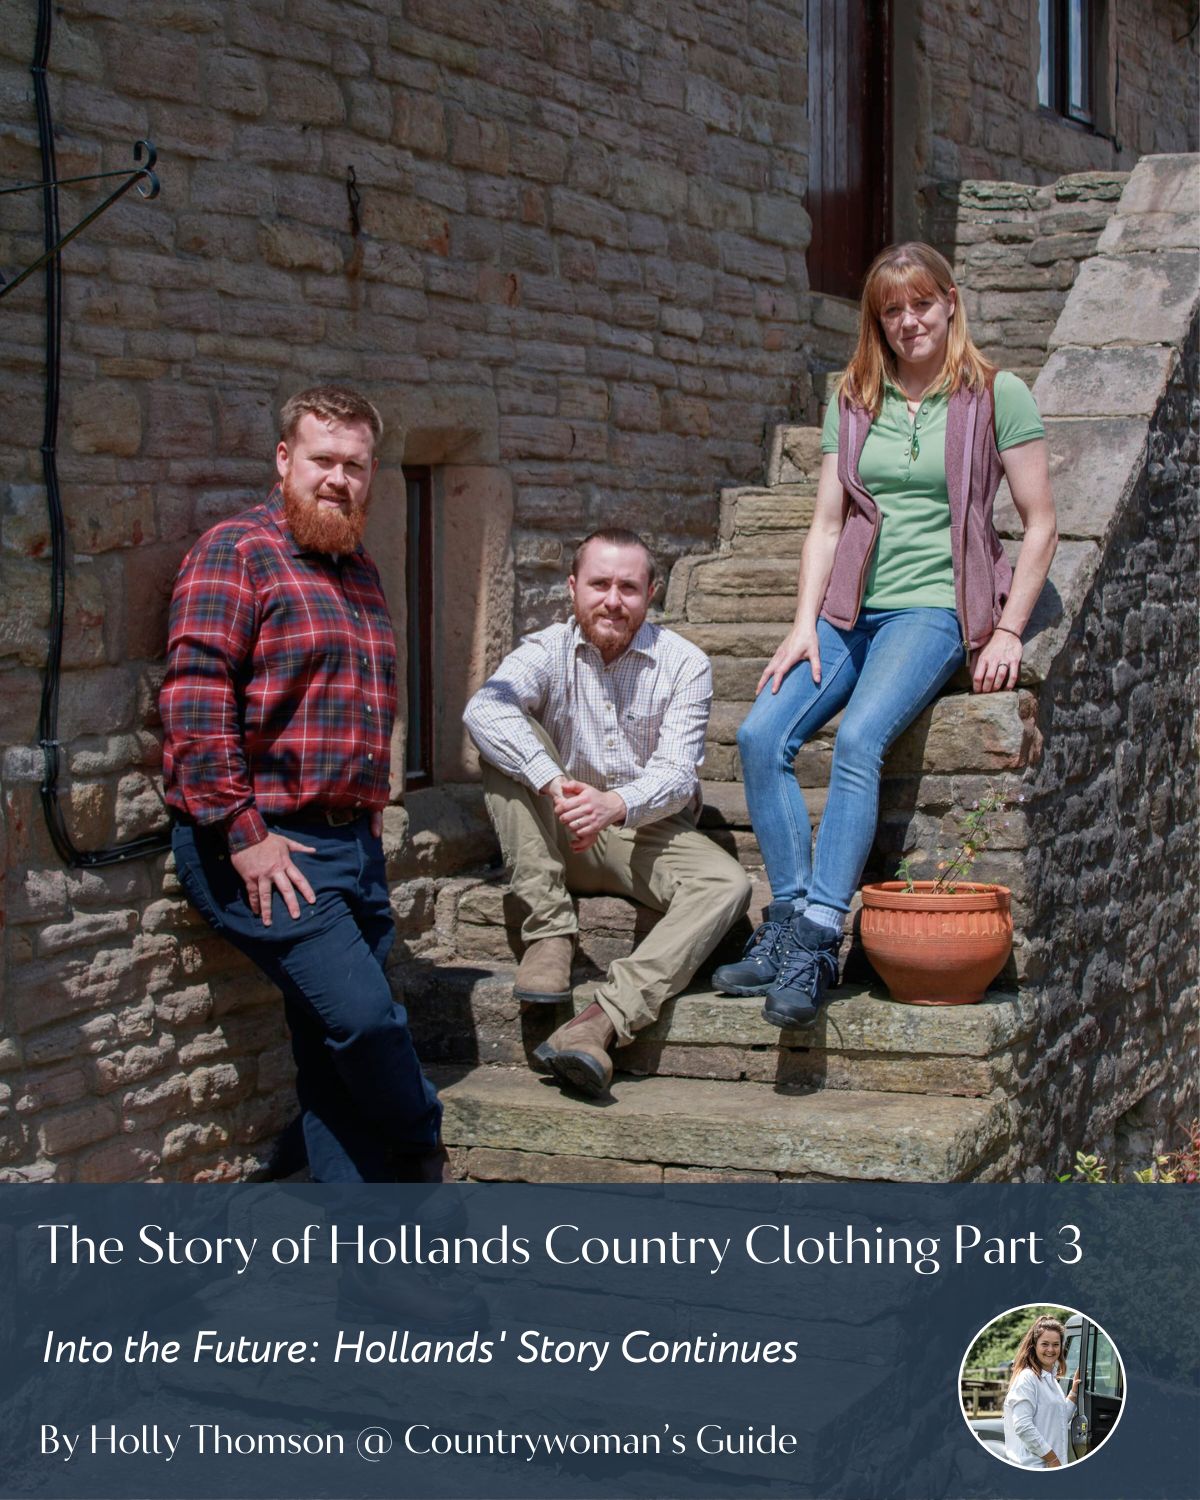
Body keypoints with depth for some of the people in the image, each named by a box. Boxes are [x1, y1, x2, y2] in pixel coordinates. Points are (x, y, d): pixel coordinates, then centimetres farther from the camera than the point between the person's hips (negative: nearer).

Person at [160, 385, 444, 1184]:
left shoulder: (359, 572, 19)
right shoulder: (238, 551, -6)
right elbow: (195, 697, -16)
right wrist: (243, 834, -19)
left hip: (352, 845, 7)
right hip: (261, 848, -7)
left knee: (337, 1047, 8)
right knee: (364, 1014, -15)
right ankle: (423, 1154, 12)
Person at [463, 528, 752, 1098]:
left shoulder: (685, 664, -3)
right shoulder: (547, 650, -3)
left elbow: (677, 774, -15)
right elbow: (483, 708, -26)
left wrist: (615, 804, -38)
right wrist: (554, 784, -42)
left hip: (649, 833, 0)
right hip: (561, 839, 0)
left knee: (727, 885, -29)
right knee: (510, 746, -22)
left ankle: (602, 1022, -44)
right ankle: (549, 932, -25)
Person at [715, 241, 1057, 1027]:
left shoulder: (999, 396, 3)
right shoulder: (854, 402, 15)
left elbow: (1041, 523, 2)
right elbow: (828, 522, 13)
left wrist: (1008, 631, -7)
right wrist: (804, 624, 1)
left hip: (935, 607, -5)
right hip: (852, 608, 5)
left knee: (859, 739, -31)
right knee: (762, 734, -20)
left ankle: (816, 944, -32)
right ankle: (790, 918, -16)